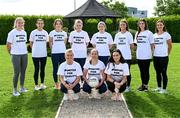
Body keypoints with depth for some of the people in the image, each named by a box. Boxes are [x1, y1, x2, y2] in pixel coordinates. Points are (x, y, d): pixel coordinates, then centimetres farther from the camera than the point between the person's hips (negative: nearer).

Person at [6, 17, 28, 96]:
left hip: (24, 54, 5)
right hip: (16, 55, -5)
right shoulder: (12, 33, -7)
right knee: (17, 72, -3)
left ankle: (22, 88, 23)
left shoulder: (24, 32, 9)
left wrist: (24, 50, 10)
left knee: (23, 71, 10)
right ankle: (15, 90, 8)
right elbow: (8, 45, -3)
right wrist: (12, 53, 4)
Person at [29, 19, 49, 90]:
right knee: (36, 70, 2)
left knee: (42, 69, 10)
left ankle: (42, 84, 22)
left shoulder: (45, 33, 5)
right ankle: (36, 85, 12)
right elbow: (31, 43, 5)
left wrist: (42, 49, 6)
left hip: (44, 54, 2)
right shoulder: (33, 32, -2)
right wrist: (35, 49, 3)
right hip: (35, 54, -2)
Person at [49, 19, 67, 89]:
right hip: (54, 53, -2)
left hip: (63, 52, 2)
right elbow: (50, 43, 8)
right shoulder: (52, 33, 2)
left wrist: (62, 48, 10)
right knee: (55, 68, 3)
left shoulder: (64, 33, 9)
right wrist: (53, 49, 8)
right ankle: (56, 84, 12)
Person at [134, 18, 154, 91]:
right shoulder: (137, 33, 13)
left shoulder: (149, 33, -3)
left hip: (147, 55, -5)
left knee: (146, 70, 0)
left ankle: (146, 85, 8)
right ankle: (143, 84, 22)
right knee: (141, 70, 12)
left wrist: (151, 52, -6)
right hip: (139, 55, 5)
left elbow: (152, 44, -2)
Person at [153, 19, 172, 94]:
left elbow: (170, 45, 0)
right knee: (158, 72, 12)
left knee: (163, 72, -3)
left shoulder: (166, 34, -4)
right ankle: (159, 87, 23)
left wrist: (167, 54, 2)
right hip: (155, 56, 5)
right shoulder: (154, 35, 10)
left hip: (163, 56, -5)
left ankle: (164, 89, 4)